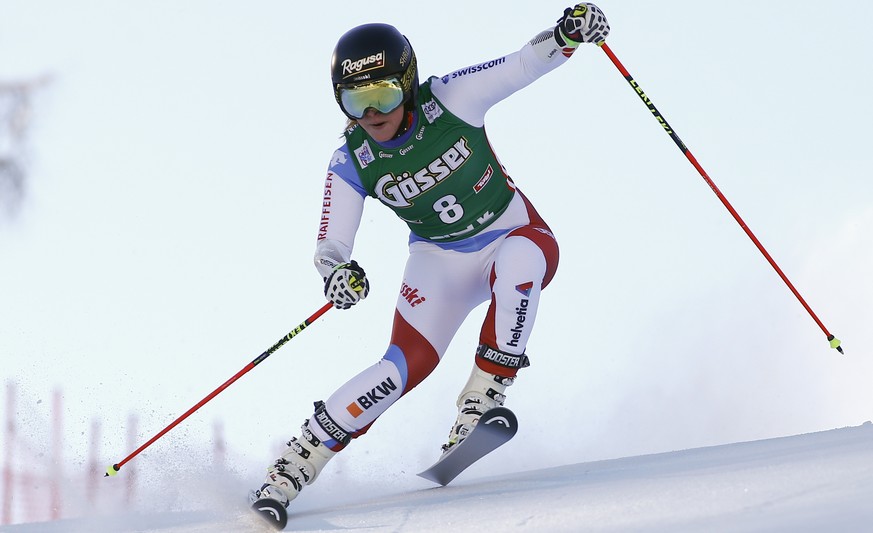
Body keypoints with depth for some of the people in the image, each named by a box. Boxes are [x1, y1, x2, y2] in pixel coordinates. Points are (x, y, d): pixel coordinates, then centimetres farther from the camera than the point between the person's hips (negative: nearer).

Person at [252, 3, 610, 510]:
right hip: (441, 259, 1)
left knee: (516, 263, -39)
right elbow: (330, 244, -17)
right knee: (409, 362, -18)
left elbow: (525, 64, -20)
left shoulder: (450, 99, -21)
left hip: (516, 236, -1)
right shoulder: (352, 163, -16)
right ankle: (296, 464, -8)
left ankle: (485, 394, -27)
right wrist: (337, 270, -41)